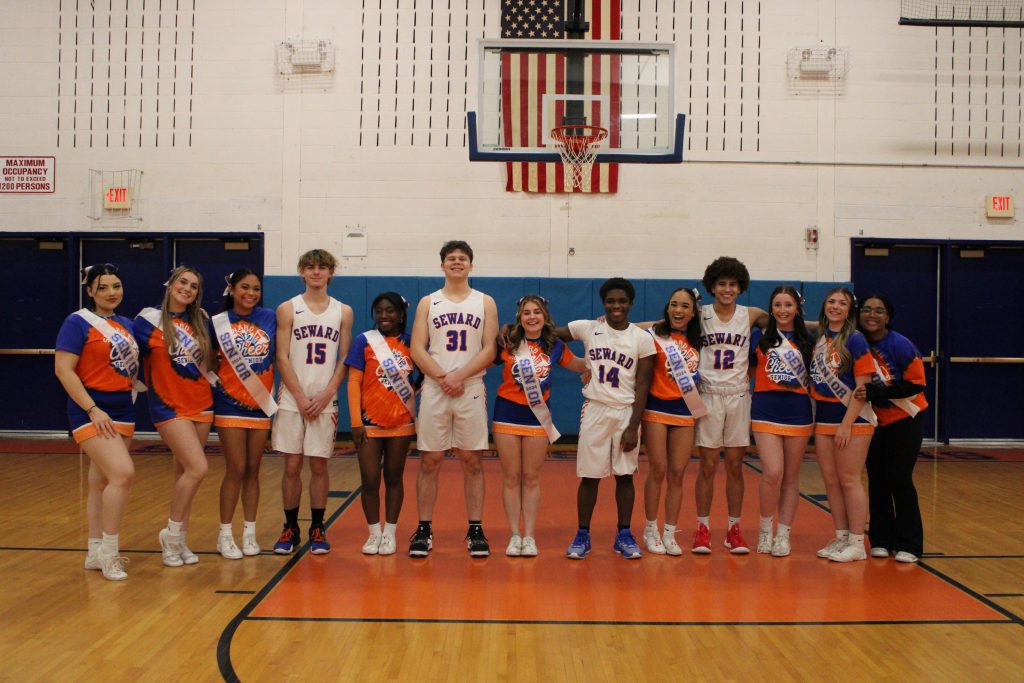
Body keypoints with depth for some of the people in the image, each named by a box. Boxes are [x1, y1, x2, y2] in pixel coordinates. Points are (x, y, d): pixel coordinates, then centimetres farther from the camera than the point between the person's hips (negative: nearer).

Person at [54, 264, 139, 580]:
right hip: (92, 411, -7)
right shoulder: (78, 322, -8)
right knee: (123, 473, -19)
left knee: (101, 481, 12)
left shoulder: (125, 324, 13)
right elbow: (63, 369, -14)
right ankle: (108, 551, -6)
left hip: (123, 409, 7)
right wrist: (93, 409, -18)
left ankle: (96, 552, 21)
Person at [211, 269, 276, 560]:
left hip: (261, 404, 2)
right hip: (230, 405, -2)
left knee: (253, 470, 8)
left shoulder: (270, 318, 1)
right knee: (236, 470, -3)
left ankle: (249, 532, 18)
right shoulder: (218, 322, -2)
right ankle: (225, 534, 11)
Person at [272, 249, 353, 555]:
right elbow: (282, 358, -2)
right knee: (292, 465, 3)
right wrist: (301, 398, -10)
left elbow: (345, 359, 4)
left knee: (319, 465, 4)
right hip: (292, 401, -1)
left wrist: (325, 395, -8)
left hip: (325, 401, 1)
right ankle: (290, 529, 14)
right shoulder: (288, 309, 3)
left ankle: (317, 529, 14)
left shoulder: (343, 311, 7)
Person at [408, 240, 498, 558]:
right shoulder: (428, 302, 9)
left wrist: (460, 377, -13)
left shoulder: (485, 302, 8)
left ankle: (475, 530, 11)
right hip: (433, 391, 0)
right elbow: (417, 349, 0)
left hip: (471, 390, 0)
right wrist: (443, 378, -13)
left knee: (472, 461, 3)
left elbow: (489, 350, -1)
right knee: (429, 461, 3)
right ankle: (424, 529, 12)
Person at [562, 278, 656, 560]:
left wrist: (633, 426, -8)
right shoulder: (587, 329, 1)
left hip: (627, 412, 0)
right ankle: (582, 535, 15)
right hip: (595, 410, 0)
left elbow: (642, 386, -2)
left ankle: (624, 536, 17)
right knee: (589, 476, 3)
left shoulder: (643, 339, -1)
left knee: (625, 475, 5)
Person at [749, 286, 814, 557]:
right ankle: (765, 527, 8)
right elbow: (748, 371, 10)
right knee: (772, 473, -13)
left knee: (791, 477, 7)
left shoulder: (807, 340, 7)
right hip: (766, 412, -2)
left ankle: (783, 534, 17)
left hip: (798, 413, 2)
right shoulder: (759, 337, 5)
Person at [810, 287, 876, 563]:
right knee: (831, 481, 9)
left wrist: (846, 424, -17)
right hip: (823, 417, 6)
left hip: (851, 418, -6)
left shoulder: (855, 340, -9)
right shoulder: (818, 338, 9)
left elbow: (862, 388, -13)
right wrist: (812, 416, 5)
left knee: (849, 480, -2)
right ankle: (841, 538, 20)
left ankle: (857, 544, 7)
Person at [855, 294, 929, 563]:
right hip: (873, 422, 4)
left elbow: (916, 384, -19)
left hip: (904, 420, -4)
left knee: (899, 480, -6)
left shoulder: (900, 345, -18)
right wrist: (861, 392, -15)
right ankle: (881, 540, 16)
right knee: (876, 481, 5)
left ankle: (909, 545, 5)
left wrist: (875, 391, -29)